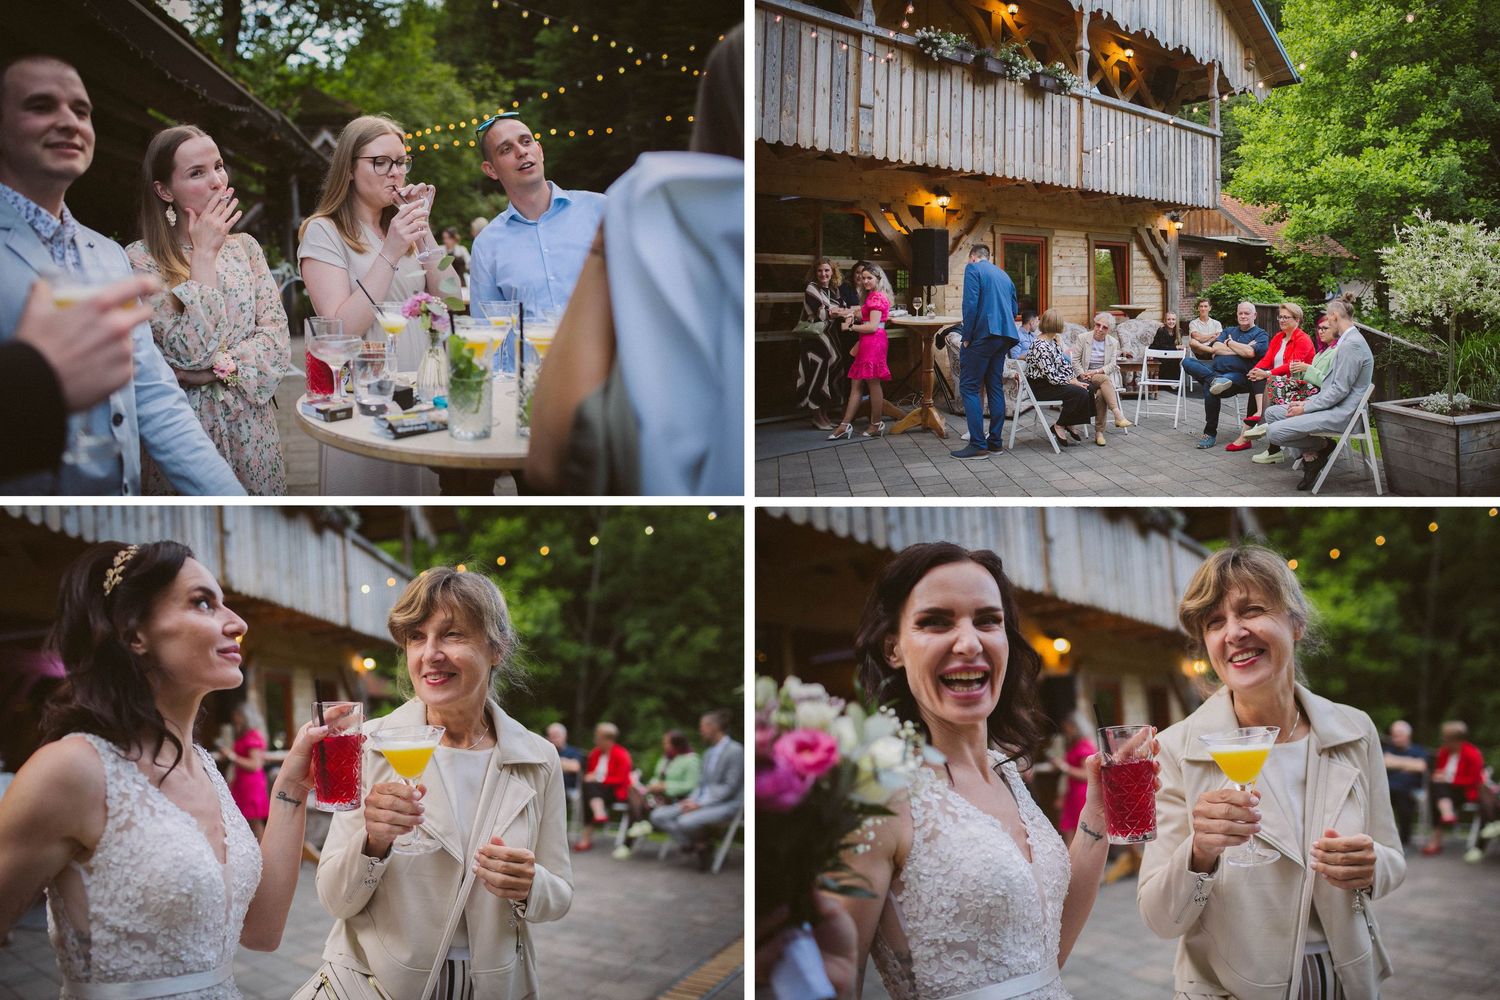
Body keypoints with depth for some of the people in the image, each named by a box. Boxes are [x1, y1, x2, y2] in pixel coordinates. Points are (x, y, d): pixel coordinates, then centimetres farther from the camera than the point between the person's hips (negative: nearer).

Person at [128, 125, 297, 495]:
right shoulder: (141, 260, -8)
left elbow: (276, 332, 0)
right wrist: (205, 254, -14)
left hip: (253, 422, 4)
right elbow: (192, 349, -17)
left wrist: (220, 369, -16)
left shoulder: (244, 246, 7)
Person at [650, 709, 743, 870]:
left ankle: (702, 845, -5)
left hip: (725, 805, -9)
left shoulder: (735, 751, -9)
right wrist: (692, 800, -3)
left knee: (686, 821, -36)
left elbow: (730, 787, -14)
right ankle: (694, 847, -12)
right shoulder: (709, 752, 17)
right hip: (702, 801, 9)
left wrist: (701, 804, -18)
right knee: (658, 815, -9)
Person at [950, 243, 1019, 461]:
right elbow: (1014, 309, 23)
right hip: (1004, 335, 8)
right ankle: (995, 441, 13)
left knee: (969, 387, -5)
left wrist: (967, 337, -9)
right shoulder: (1004, 275, 21)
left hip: (983, 334, -8)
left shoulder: (973, 268, -2)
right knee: (995, 386, 12)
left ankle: (978, 445, -11)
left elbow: (971, 304, -13)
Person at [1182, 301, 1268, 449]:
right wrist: (1240, 350, 0)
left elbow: (1250, 352, -12)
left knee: (1209, 387, -35)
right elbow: (1215, 348, 8)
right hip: (1215, 369, 7)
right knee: (1187, 362, -13)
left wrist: (1229, 343, 4)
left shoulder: (1260, 335, 9)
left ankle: (1211, 434, -23)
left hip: (1239, 375, -7)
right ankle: (1215, 380, -37)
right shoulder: (1229, 331, 26)